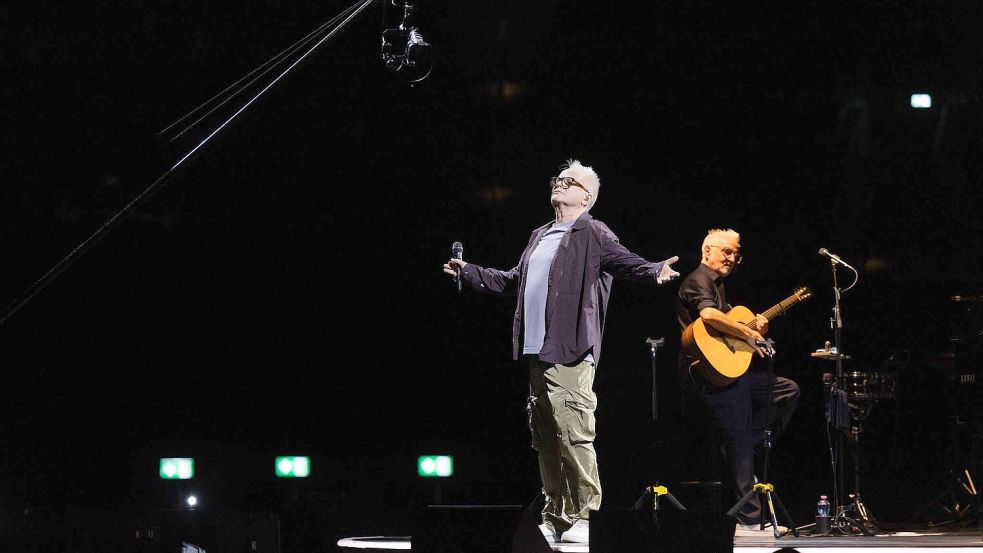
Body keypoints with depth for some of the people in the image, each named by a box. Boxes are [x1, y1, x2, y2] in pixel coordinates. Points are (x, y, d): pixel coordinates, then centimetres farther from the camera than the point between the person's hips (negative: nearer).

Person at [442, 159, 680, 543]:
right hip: (537, 353, 8)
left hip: (571, 354, -8)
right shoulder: (539, 237, 23)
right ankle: (555, 518, 18)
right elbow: (512, 281, 33)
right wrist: (468, 272, 37)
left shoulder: (592, 234, 0)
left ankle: (585, 518, -6)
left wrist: (655, 272, -34)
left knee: (574, 436, -13)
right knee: (545, 440, 11)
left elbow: (627, 263, -14)